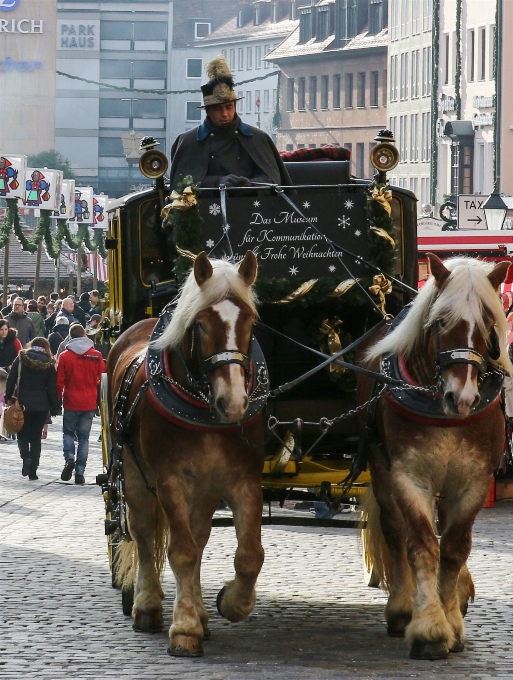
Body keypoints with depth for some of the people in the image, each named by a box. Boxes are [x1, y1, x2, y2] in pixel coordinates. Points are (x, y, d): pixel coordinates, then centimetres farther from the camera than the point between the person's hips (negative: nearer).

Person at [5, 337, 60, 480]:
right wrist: (54, 407, 4)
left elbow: (11, 380, -3)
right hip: (41, 404, 1)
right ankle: (33, 471, 6)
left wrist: (8, 398, 4)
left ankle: (26, 456, -17)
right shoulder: (49, 364, 0)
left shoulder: (21, 358, -2)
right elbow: (52, 388, -2)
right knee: (36, 437, 9)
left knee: (22, 434, 11)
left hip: (22, 403, -1)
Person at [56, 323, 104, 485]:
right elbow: (102, 379, 4)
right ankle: (80, 472, 3)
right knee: (84, 437, 7)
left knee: (68, 432, 16)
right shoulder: (96, 356, -3)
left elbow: (59, 382, -4)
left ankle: (69, 458, -9)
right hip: (89, 403, 1)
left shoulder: (65, 356, -6)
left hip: (71, 402, -1)